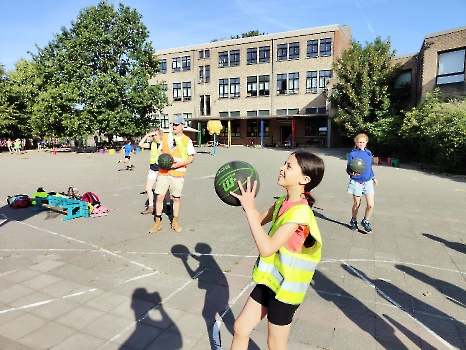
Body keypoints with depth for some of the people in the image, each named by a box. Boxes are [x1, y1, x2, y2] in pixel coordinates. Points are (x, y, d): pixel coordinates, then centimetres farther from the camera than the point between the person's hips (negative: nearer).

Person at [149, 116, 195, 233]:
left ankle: (175, 221, 25)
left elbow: (191, 158, -1)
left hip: (178, 173, -2)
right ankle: (158, 222, 15)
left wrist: (180, 163, -16)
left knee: (176, 198, 8)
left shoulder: (187, 140, -2)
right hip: (163, 172, 2)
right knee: (159, 196, 0)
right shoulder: (165, 137, 8)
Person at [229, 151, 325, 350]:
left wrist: (249, 208, -32)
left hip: (286, 287, -8)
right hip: (270, 279, 8)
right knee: (240, 327, 18)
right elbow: (259, 219, 12)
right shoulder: (283, 202, -2)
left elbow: (266, 248, -33)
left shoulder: (299, 212, -28)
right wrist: (244, 197, -3)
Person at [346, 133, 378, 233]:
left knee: (370, 205, -4)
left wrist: (373, 177, 20)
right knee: (356, 204, 9)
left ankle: (365, 221, 21)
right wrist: (352, 173, -27)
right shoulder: (352, 154, -7)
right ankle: (353, 221, 33)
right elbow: (348, 169, -7)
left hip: (368, 182, 3)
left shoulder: (369, 153, 6)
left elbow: (370, 167, 18)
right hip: (356, 182, -3)